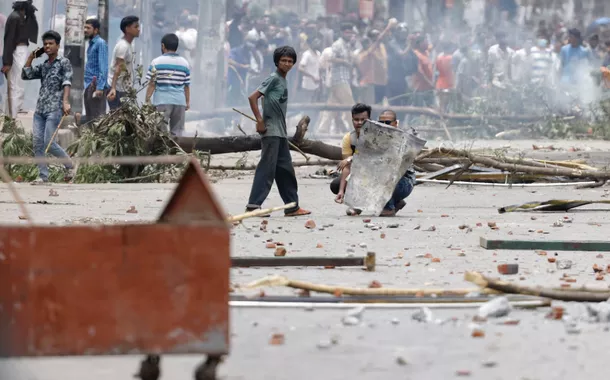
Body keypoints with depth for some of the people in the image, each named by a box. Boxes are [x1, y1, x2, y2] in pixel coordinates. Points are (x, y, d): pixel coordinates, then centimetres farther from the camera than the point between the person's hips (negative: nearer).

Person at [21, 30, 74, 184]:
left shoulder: (64, 62, 2)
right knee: (37, 143, -3)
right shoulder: (43, 66, 20)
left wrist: (65, 102, -23)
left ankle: (69, 166, 6)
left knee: (48, 143, -13)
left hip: (54, 109, -7)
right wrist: (31, 57, 13)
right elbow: (25, 75, 17)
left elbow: (66, 83, -10)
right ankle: (43, 175, 0)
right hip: (40, 109, 7)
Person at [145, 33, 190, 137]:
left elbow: (152, 84, -4)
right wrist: (188, 102, 18)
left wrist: (147, 100, 3)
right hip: (180, 101, 3)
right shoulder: (184, 63, 7)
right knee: (177, 132, 9)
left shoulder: (157, 62, -1)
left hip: (162, 101, -3)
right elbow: (187, 86, 8)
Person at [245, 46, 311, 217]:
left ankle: (292, 207, 17)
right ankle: (253, 205, -12)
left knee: (285, 169, 12)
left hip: (280, 132, 9)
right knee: (267, 167, -11)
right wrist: (260, 121, -19)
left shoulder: (283, 81, 17)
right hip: (270, 131, -9)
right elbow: (253, 97, -17)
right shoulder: (273, 78, -10)